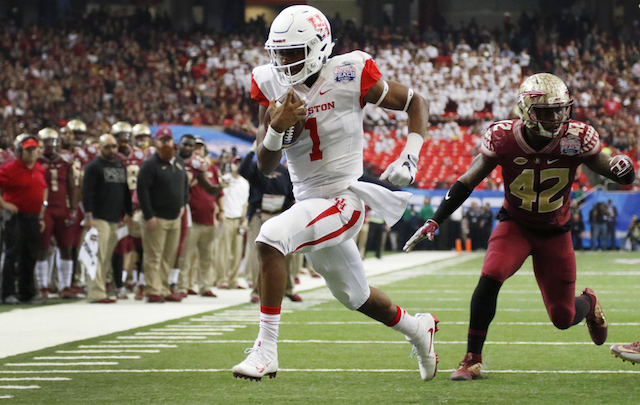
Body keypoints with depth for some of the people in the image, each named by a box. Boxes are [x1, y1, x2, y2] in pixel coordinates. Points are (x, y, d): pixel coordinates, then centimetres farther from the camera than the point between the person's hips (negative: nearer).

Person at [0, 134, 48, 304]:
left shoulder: (39, 169, 12)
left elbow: (43, 190, 24)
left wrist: (41, 216, 19)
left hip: (33, 218, 7)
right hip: (15, 216, -7)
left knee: (30, 257, 10)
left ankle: (26, 293, 18)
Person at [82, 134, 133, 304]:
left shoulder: (120, 166, 18)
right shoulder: (94, 166, -4)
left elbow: (126, 191, 25)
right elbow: (87, 192, -10)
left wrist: (128, 213, 21)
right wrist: (88, 215, -16)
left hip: (115, 219, 7)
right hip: (100, 218, -7)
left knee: (107, 257, 8)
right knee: (99, 256, -10)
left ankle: (99, 289, 12)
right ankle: (96, 293, -10)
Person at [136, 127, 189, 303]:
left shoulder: (179, 162, 13)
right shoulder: (150, 164, -11)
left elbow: (185, 184, 26)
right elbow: (142, 190, -15)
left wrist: (183, 204, 14)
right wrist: (149, 216, -18)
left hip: (175, 217, 7)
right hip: (157, 218, -7)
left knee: (169, 257, 10)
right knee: (154, 256, -5)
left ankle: (164, 290, 17)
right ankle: (153, 291, -3)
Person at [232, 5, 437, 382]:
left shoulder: (350, 76, -14)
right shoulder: (272, 86, -2)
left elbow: (416, 102, -2)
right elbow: (265, 165, 1)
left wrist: (410, 156, -15)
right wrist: (276, 128, -20)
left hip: (343, 199, -7)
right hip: (308, 201, 7)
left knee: (271, 237, -30)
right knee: (356, 296, 21)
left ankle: (266, 349, -25)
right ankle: (418, 328, 51)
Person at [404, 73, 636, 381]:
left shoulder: (577, 139, -21)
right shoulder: (503, 138, -21)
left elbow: (621, 176, -9)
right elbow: (467, 182, -9)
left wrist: (624, 169, -35)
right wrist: (434, 222, -13)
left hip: (555, 232, 1)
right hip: (515, 225, -1)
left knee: (563, 318, 4)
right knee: (490, 277, -29)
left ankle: (588, 303, 44)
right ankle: (473, 359, -16)